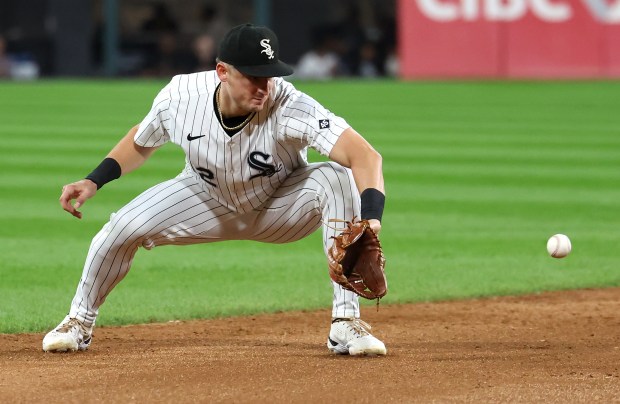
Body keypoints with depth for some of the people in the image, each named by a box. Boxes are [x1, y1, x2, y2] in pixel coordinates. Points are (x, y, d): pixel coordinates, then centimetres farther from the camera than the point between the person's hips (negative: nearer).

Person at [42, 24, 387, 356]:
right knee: (123, 227, -17)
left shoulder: (290, 107, -38)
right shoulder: (181, 95, -27)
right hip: (209, 200, 2)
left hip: (279, 204, -2)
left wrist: (370, 222, -65)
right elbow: (142, 141, -2)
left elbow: (366, 156, -49)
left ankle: (346, 323, -27)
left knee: (337, 179, -32)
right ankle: (80, 322, 14)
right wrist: (93, 182, -12)